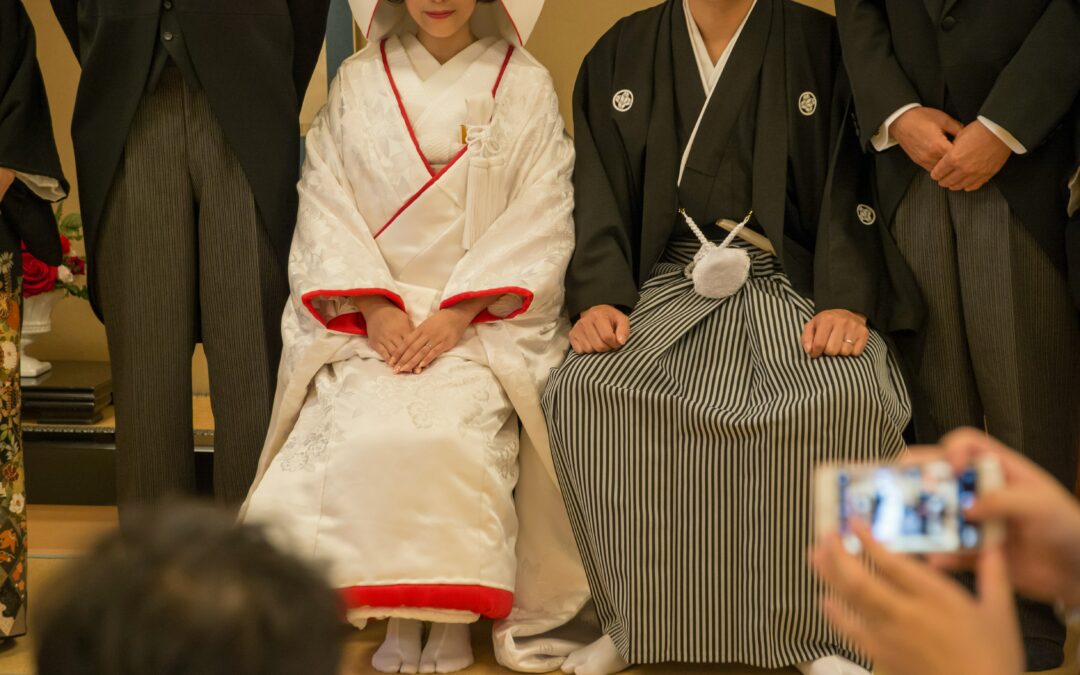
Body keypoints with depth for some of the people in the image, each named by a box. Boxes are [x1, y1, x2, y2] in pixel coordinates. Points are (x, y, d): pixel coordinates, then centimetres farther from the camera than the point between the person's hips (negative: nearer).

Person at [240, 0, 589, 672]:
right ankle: (398, 617, -18)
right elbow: (325, 203, 7)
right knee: (362, 429, -30)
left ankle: (454, 617, -18)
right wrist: (374, 306, -9)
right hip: (373, 311, 2)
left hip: (488, 315, -1)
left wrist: (460, 312, -13)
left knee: (449, 429, -33)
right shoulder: (356, 84, 12)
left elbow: (542, 218, 0)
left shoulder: (525, 87, 7)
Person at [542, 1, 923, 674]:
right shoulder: (621, 55, 13)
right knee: (584, 390, -28)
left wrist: (846, 302, -15)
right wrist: (598, 298, -8)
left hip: (790, 285, -2)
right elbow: (598, 195, 9)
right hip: (670, 284, 2)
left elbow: (850, 188, 0)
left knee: (850, 400, -33)